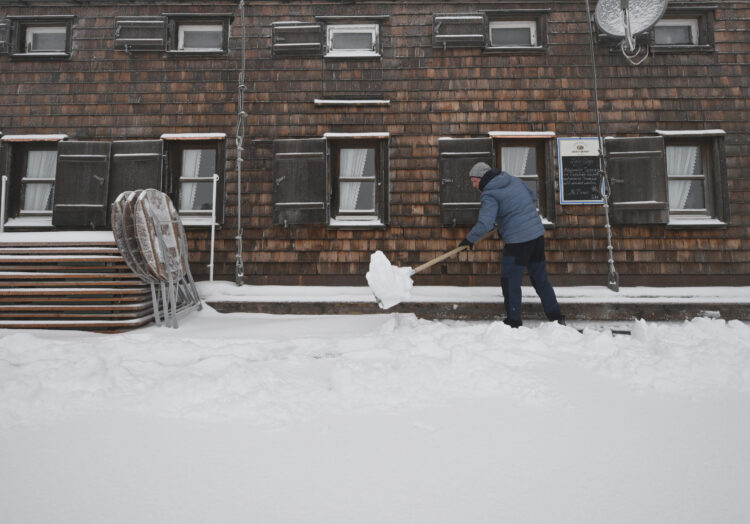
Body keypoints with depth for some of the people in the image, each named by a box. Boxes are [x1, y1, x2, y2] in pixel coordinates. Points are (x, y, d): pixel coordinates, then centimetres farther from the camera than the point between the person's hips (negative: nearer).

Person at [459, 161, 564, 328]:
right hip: (537, 234, 8)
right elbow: (533, 197, 23)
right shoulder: (514, 180, 12)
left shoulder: (489, 195, -11)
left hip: (518, 241, -8)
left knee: (510, 282, 2)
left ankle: (514, 322, 7)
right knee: (540, 278, 16)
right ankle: (556, 317, 22)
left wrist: (469, 239, -7)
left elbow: (484, 224, -21)